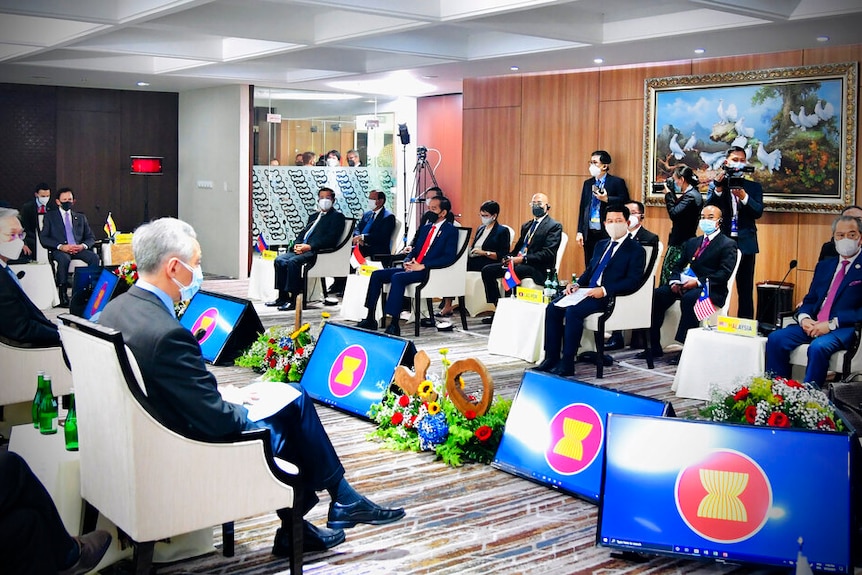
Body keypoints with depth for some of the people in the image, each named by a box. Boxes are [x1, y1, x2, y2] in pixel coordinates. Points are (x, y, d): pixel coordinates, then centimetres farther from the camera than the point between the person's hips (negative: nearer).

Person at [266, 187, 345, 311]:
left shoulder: (337, 216, 2)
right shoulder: (314, 216, 28)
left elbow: (331, 239, -11)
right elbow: (302, 233, 24)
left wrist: (309, 247, -19)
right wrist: (297, 244, 0)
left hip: (316, 250, -8)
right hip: (301, 248, 8)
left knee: (293, 262, -30)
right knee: (279, 260, -11)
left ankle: (294, 299, -26)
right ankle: (282, 297, -6)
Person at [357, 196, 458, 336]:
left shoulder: (451, 231, -3)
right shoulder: (425, 227, 22)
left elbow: (449, 257, -14)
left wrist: (422, 266, -20)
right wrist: (407, 261, 0)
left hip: (428, 271, -8)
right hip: (413, 267, 8)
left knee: (397, 277, -33)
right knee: (377, 275, -6)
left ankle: (394, 324, -34)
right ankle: (370, 319, -4)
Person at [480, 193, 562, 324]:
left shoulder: (554, 226, -4)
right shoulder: (526, 225, 22)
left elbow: (548, 253, -15)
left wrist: (523, 259, -21)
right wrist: (509, 257, 0)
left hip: (538, 268, -8)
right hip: (517, 262, 8)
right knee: (487, 270, -6)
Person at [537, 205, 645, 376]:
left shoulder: (636, 250, -1)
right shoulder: (601, 245, 22)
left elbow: (633, 281, -11)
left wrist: (604, 290, -22)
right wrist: (577, 284, 3)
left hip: (608, 297, -8)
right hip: (588, 291, 8)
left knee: (573, 311, -31)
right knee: (553, 308, -13)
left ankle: (567, 364, -25)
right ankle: (551, 358, -10)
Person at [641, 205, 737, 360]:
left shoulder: (728, 245, 1)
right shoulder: (692, 243, 22)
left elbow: (724, 273, -12)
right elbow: (679, 266, 20)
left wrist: (699, 282, -23)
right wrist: (675, 281, -3)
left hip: (712, 290, -6)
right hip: (687, 286, 6)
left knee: (689, 297, -38)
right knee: (657, 294, -18)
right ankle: (654, 346, -17)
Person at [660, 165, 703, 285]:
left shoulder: (690, 196, -17)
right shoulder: (693, 193, 13)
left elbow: (674, 214, -23)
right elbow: (678, 209, 17)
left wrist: (668, 194, -14)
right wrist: (671, 193, 8)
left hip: (681, 244, -10)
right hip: (682, 241, 10)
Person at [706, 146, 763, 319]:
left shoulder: (754, 187, 9)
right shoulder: (715, 184, 6)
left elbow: (758, 212, -4)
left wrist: (744, 197, -19)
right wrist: (718, 188, -16)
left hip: (745, 244, 1)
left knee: (745, 291, 3)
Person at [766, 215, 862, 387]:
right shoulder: (823, 266, 21)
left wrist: (832, 324, -18)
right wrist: (804, 318, -4)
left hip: (844, 328, -6)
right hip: (813, 324, 6)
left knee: (818, 347, -35)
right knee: (776, 339, -17)